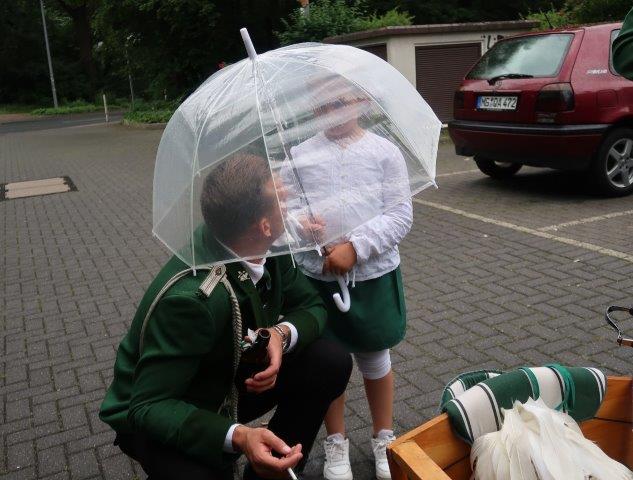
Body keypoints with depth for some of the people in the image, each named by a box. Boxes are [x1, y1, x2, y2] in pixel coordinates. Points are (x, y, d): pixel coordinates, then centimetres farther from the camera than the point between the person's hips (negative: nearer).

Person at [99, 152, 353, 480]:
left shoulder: (266, 245, -17)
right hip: (159, 417, -6)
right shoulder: (190, 298, -37)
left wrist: (281, 333, -26)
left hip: (229, 381, 6)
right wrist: (238, 437, -45)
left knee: (331, 362, -10)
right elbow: (149, 405, -30)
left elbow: (310, 305, -3)